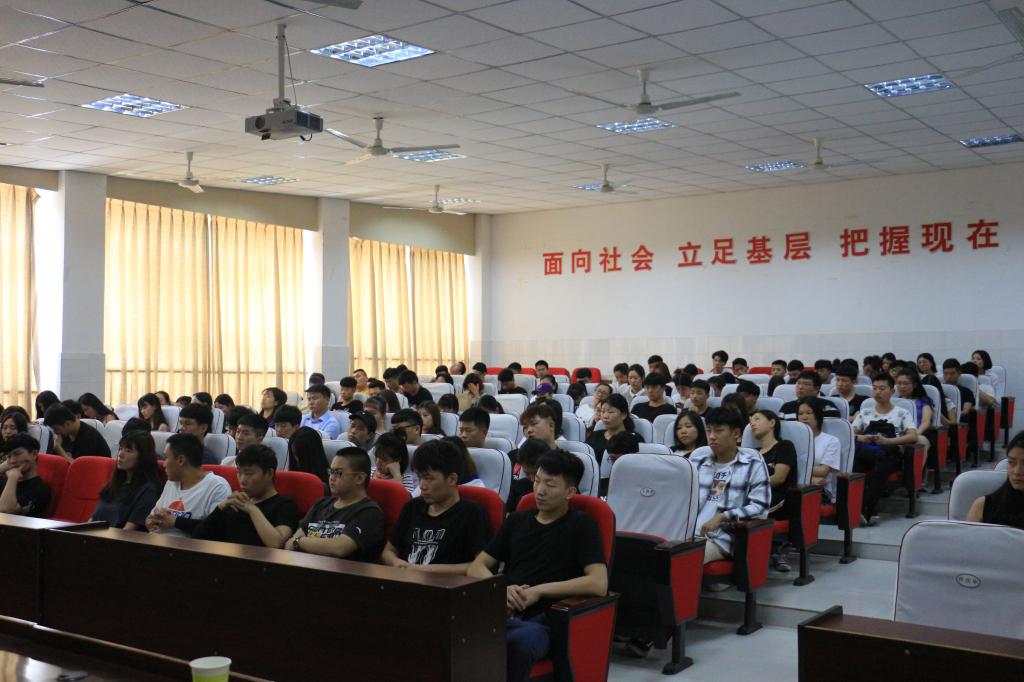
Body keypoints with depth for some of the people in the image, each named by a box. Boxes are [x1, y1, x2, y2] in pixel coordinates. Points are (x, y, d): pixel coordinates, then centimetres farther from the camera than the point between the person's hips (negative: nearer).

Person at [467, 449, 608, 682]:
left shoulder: (581, 525, 5)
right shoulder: (517, 520, 20)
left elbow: (599, 584, -8)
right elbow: (476, 567, 17)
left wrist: (539, 590, -11)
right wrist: (501, 589, -5)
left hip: (541, 623, -3)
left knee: (519, 642, -41)